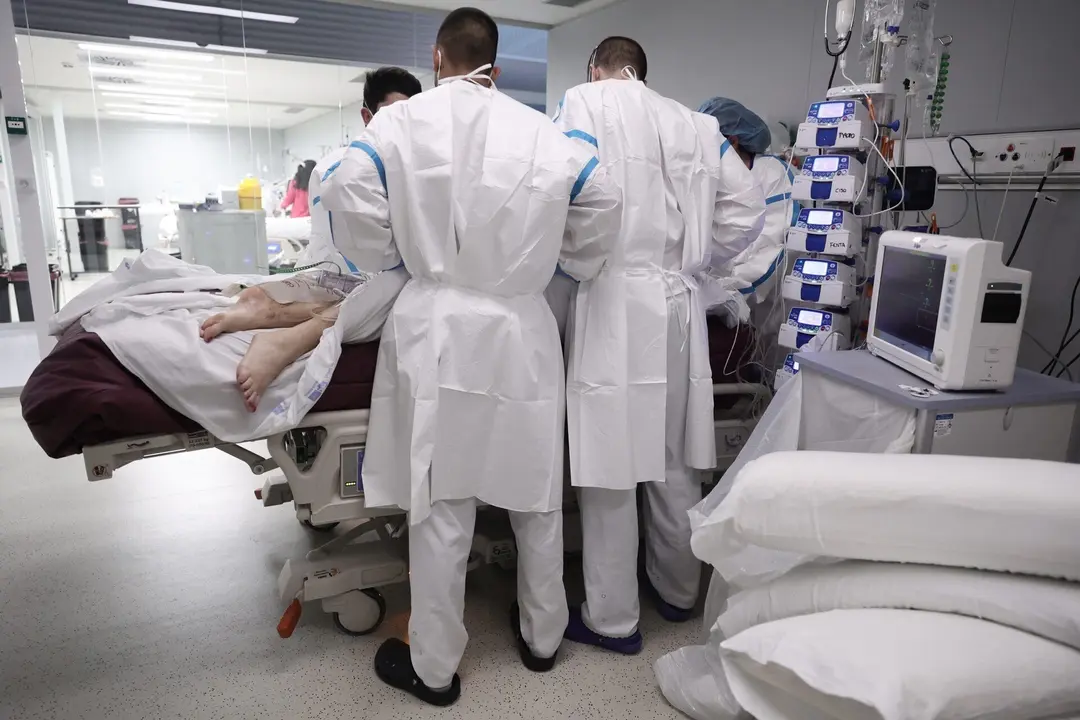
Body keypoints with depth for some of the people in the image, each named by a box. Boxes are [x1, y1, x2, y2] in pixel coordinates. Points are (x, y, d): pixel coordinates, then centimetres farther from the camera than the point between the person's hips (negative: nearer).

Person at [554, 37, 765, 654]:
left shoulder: (585, 102, 1)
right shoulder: (697, 124, 13)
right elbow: (748, 209, 10)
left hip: (616, 303, -5)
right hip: (679, 305, 5)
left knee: (612, 466, 2)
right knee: (676, 462, 16)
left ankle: (612, 618, 14)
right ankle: (679, 590, 33)